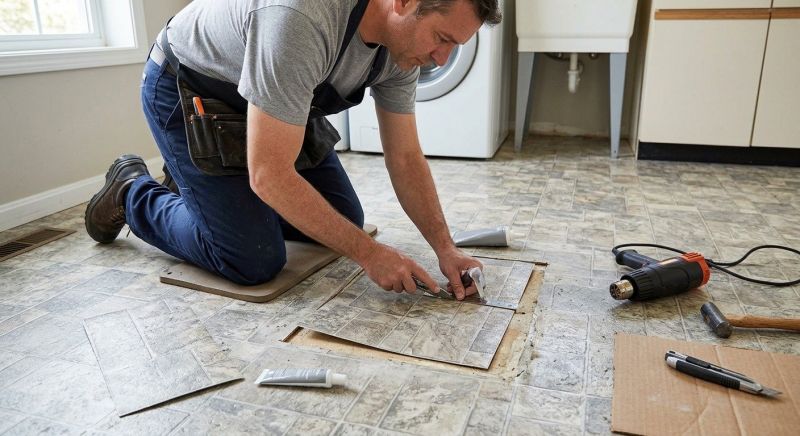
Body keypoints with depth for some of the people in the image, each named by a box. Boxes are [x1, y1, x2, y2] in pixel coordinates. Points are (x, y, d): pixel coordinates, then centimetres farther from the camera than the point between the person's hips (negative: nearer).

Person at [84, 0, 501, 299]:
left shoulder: (404, 40, -15)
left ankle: (219, 190, 25)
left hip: (273, 102, 7)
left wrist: (446, 248, -16)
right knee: (255, 261, -13)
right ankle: (132, 193, 12)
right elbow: (270, 176, -37)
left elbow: (405, 157, -7)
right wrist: (368, 253, -31)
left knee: (343, 219, 4)